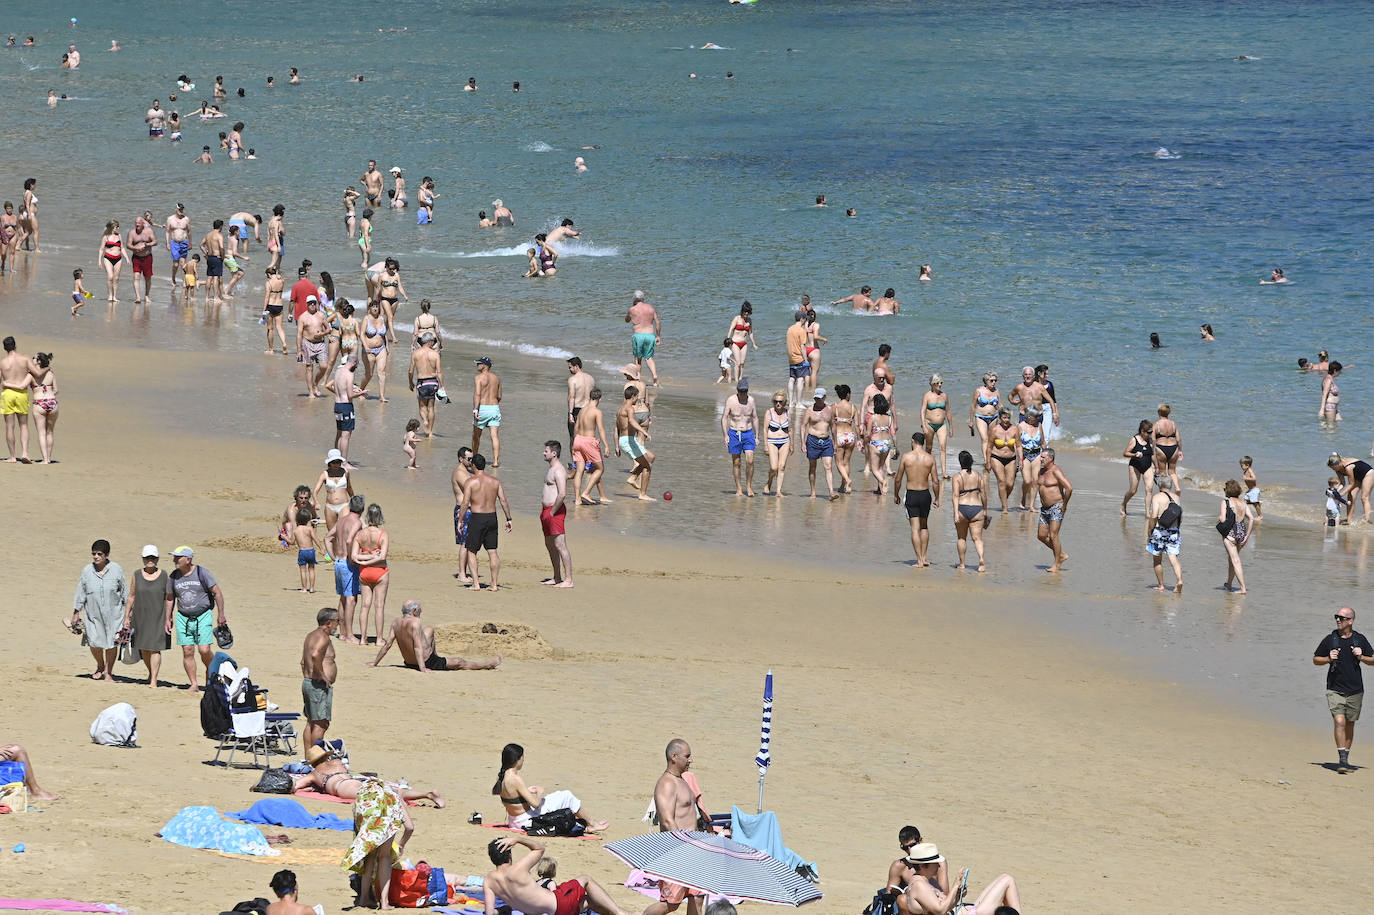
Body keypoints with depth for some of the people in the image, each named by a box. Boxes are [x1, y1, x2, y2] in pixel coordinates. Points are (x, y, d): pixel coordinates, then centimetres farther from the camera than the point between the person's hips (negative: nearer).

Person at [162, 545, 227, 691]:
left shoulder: (202, 573, -8)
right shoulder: (173, 577, 4)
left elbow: (217, 592, -3)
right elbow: (169, 598, 16)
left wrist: (220, 614, -5)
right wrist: (167, 619, 13)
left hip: (203, 616, -3)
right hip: (183, 618, 3)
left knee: (204, 650, -11)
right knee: (187, 651, -4)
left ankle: (211, 672, 17)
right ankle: (194, 684, 2)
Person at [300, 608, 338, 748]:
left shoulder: (311, 635, 17)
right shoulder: (323, 637, -15)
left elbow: (303, 661, 24)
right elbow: (315, 655, -34)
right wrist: (322, 675, -23)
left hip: (307, 682, 10)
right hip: (319, 686, -10)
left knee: (310, 723, 13)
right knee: (321, 724, -8)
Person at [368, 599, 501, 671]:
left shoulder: (396, 624, -3)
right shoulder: (414, 622, -25)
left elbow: (387, 644, -3)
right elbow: (417, 646, -31)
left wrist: (375, 662, 4)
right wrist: (422, 668, -35)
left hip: (409, 662, 8)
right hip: (426, 663, -8)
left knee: (429, 630, 27)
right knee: (460, 662, 7)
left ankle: (435, 654, 42)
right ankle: (488, 665, 21)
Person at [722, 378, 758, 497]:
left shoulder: (751, 400, 0)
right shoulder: (731, 401, -7)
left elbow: (755, 419, 10)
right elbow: (724, 418, -4)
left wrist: (757, 436, 8)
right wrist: (725, 436, -12)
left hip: (748, 434, 1)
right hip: (734, 434, -1)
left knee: (750, 461, -11)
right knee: (736, 463, 4)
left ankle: (749, 486, 2)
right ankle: (738, 488, 12)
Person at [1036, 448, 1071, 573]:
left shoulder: (1055, 471, -17)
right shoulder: (1042, 471, 10)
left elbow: (1069, 488, -25)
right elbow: (1038, 484, 30)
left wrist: (1064, 505, -16)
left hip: (1057, 508, -9)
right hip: (1045, 509, 9)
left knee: (1053, 536, -10)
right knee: (1041, 536, 8)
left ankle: (1057, 564, -1)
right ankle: (1062, 555, 22)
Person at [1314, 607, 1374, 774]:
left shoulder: (1360, 639, 4)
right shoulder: (1330, 640, 2)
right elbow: (1315, 660, 10)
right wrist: (1328, 659, -10)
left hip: (1355, 690, 2)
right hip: (1335, 689, -2)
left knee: (1349, 724, 10)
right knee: (1339, 721, -16)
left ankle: (1345, 759, 23)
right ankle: (1342, 760, -18)